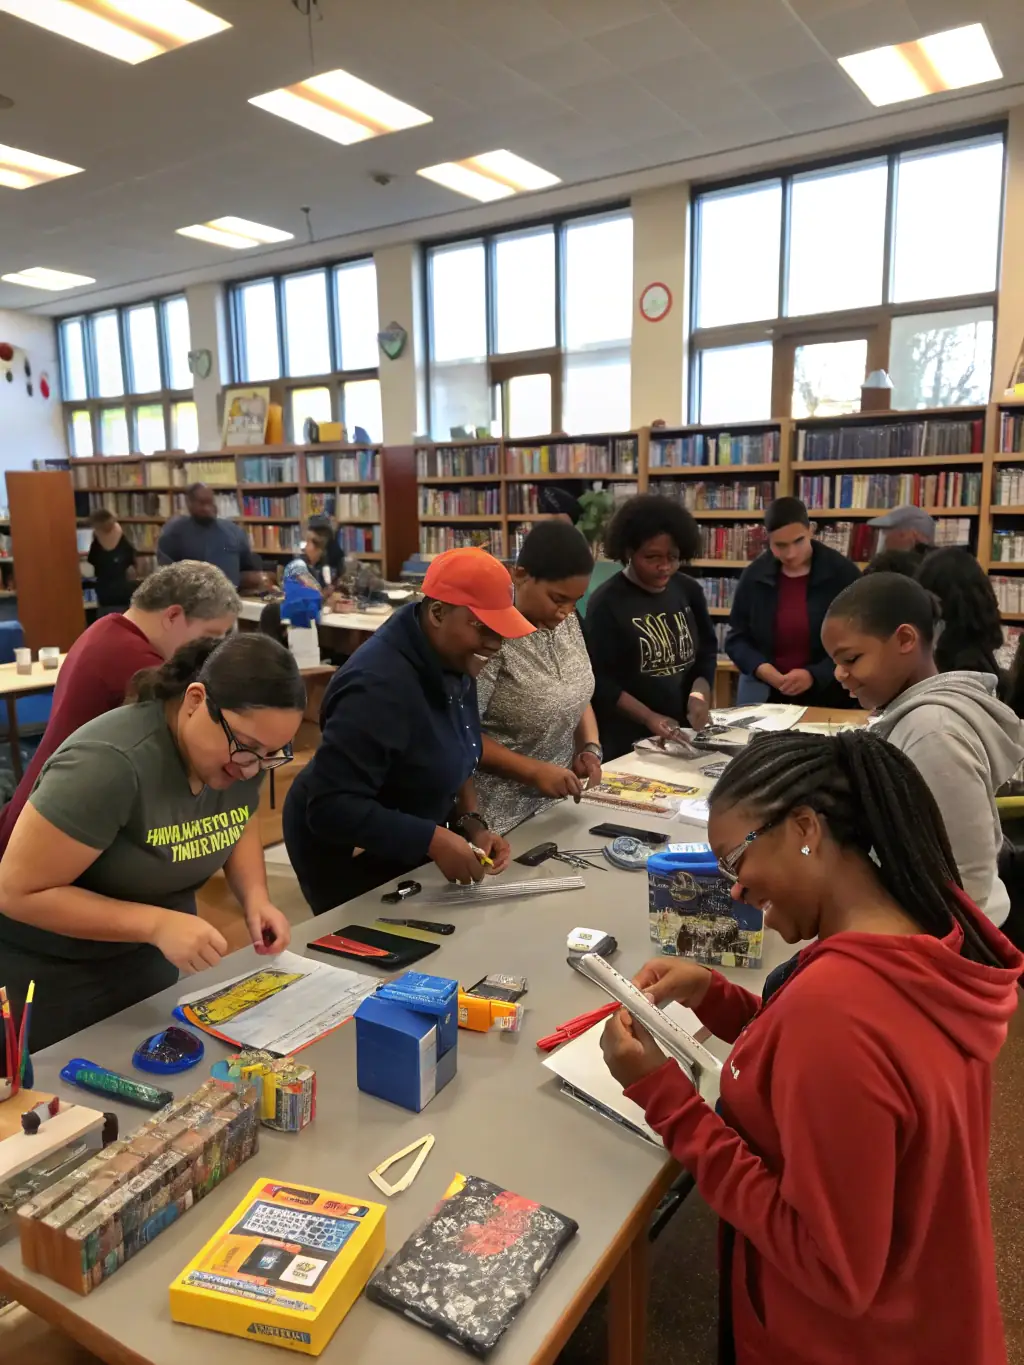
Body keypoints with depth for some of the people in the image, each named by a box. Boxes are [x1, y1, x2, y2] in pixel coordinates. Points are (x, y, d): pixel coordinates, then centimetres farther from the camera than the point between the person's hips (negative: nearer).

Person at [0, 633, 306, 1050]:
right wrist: (156, 923, -33)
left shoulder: (240, 749, -13)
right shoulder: (109, 764, -34)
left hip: (148, 956, 6)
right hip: (50, 970, -6)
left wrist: (256, 899, -14)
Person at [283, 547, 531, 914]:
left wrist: (472, 823, -8)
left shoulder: (451, 662, -6)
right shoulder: (379, 685, -32)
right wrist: (434, 840, -33)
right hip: (349, 859, -8)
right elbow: (330, 807, -32)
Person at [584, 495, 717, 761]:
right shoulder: (606, 603, -12)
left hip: (686, 731, 5)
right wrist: (649, 718, -24)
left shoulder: (689, 590, 3)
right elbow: (600, 680, -13)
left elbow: (707, 651, 10)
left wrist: (699, 694, -8)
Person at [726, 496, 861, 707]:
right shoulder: (754, 576, -1)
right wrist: (760, 667, -15)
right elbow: (736, 638, 4)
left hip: (827, 698, -2)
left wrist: (814, 675, -20)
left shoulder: (842, 572, -7)